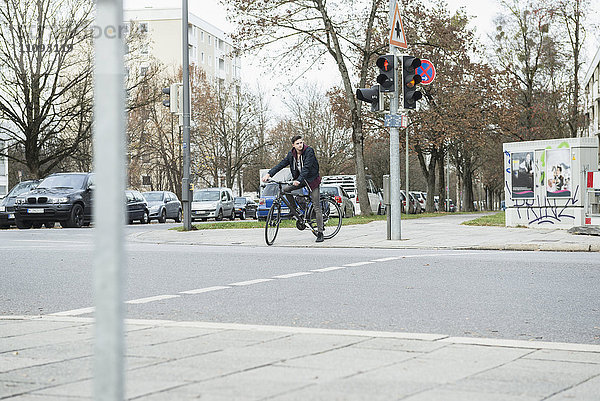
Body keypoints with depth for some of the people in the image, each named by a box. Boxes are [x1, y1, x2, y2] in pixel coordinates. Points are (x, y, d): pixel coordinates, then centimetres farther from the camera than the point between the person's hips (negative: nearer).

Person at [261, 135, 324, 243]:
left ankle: (320, 233, -4)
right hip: (300, 179, 6)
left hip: (312, 179, -6)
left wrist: (299, 180, -43)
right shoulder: (291, 154, -1)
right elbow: (282, 164, -7)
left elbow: (306, 167, -30)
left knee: (317, 207, -7)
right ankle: (294, 211, 1)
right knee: (285, 189, -18)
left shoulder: (309, 151, -20)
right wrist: (269, 174, -20)